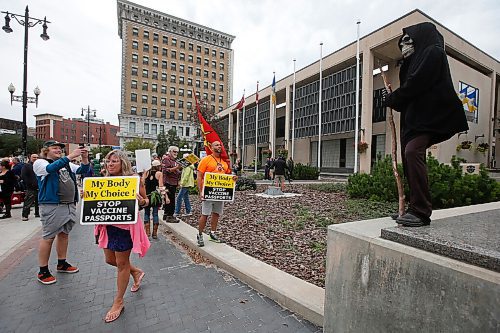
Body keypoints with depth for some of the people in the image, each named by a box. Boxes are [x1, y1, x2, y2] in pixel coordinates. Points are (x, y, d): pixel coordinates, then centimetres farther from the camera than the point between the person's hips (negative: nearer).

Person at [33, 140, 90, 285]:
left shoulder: (66, 163, 14)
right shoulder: (40, 162, -3)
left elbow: (82, 170, 10)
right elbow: (51, 168, -24)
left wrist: (85, 158, -8)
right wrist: (71, 156, -29)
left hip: (69, 205, 6)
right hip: (51, 206, -6)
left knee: (64, 234, 15)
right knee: (48, 237, 1)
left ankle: (62, 263, 29)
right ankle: (43, 271, 14)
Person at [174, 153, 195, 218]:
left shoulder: (188, 166, -14)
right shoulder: (188, 166, 18)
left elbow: (186, 176, -21)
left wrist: (182, 183, -19)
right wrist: (181, 182, 18)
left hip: (186, 184, -11)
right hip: (186, 184, 11)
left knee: (179, 197, -7)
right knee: (186, 197, 12)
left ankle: (177, 212, -3)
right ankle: (188, 212, 15)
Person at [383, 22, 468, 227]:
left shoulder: (432, 52, 0)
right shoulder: (415, 59, 28)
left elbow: (415, 83, -12)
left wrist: (392, 99, -1)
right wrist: (393, 99, 4)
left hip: (427, 114, -9)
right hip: (412, 115, 9)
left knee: (412, 152, -24)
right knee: (408, 154, 3)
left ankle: (421, 212, -22)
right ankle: (416, 209, 8)